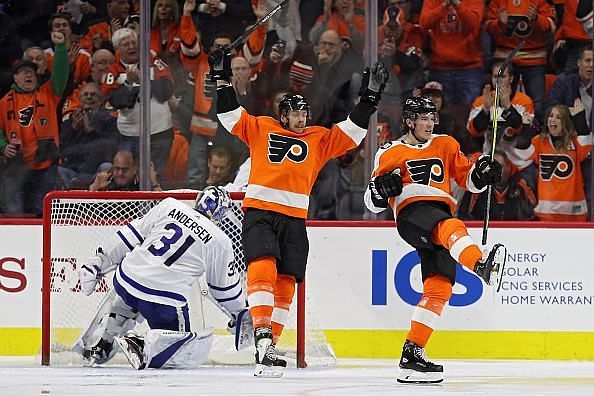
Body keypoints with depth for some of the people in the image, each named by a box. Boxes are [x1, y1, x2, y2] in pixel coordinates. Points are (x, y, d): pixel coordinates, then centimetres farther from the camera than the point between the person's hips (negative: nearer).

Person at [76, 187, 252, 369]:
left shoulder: (169, 206, 9)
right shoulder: (221, 241, 4)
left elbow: (132, 234, 11)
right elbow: (226, 288, 15)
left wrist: (98, 262, 19)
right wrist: (241, 315, 34)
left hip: (127, 279, 5)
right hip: (166, 302, -5)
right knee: (192, 353, 6)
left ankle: (95, 345, 33)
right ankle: (143, 350, -17)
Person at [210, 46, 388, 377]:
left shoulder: (319, 139, 19)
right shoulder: (260, 129, 13)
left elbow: (351, 132, 16)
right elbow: (230, 114, 11)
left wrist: (370, 97, 10)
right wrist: (223, 78, 4)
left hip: (295, 219, 3)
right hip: (259, 213, -3)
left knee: (285, 284, 0)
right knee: (263, 268, -23)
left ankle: (268, 348, 5)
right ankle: (263, 334, -29)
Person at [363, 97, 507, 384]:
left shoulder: (445, 145, 24)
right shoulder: (390, 153, 14)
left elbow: (467, 179, 23)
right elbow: (372, 202, 14)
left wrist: (482, 173, 0)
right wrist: (381, 188, -9)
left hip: (441, 215, 5)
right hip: (412, 212, -5)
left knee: (439, 288, -9)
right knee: (451, 228, -38)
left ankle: (412, 353, -7)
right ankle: (481, 266, -68)